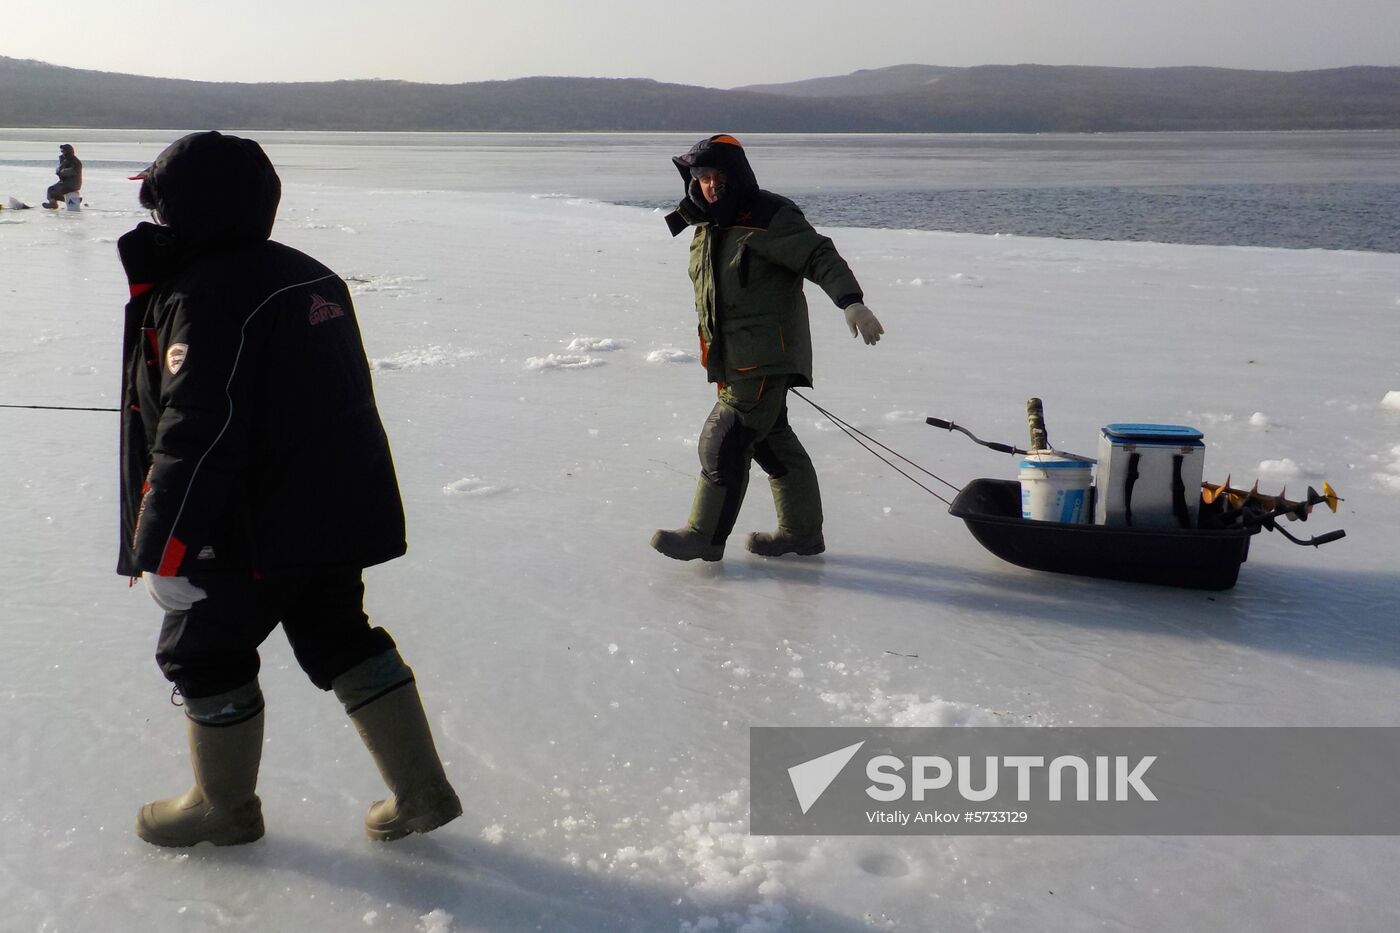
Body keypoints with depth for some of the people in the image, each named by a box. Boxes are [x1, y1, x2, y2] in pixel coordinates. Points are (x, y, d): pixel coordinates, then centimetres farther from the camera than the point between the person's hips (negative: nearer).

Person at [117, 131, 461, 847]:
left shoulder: (204, 297, -20)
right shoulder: (310, 277, 9)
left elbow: (198, 439, -25)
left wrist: (164, 554, -19)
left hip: (253, 532, -9)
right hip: (340, 517, 9)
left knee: (201, 651, 11)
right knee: (339, 636, 20)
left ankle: (226, 806, 28)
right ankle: (421, 791, 21)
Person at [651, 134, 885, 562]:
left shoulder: (770, 217, -12)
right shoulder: (706, 226, 15)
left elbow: (820, 256, -19)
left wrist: (851, 301, -33)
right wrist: (714, 342, 30)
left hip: (764, 355, -9)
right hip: (734, 357, 9)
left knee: (725, 439, -9)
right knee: (771, 438, 13)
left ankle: (705, 535, 1)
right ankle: (801, 531, 22)